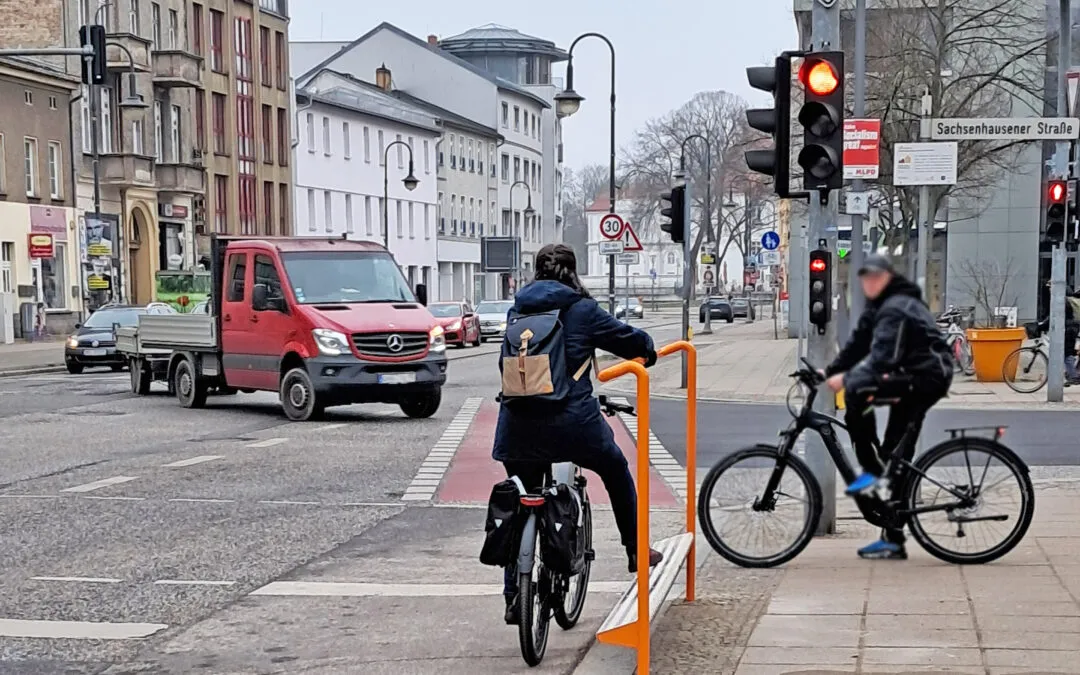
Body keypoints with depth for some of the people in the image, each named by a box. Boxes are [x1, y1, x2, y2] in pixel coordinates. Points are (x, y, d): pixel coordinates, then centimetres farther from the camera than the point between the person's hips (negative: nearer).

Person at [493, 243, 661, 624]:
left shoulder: (518, 311, 10)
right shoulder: (581, 310, -1)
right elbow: (631, 340, 7)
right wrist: (647, 354, 29)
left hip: (519, 426, 3)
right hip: (572, 422, -3)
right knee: (616, 472, 24)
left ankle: (514, 599, 11)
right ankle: (636, 551, 30)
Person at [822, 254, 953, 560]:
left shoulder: (896, 308, -17)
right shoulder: (877, 308, 14)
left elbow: (883, 355, -29)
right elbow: (857, 345, 11)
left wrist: (846, 377, -34)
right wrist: (828, 372, 0)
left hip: (927, 377, -10)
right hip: (913, 380, 10)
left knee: (857, 389, -26)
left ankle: (871, 471, -19)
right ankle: (893, 541, 12)